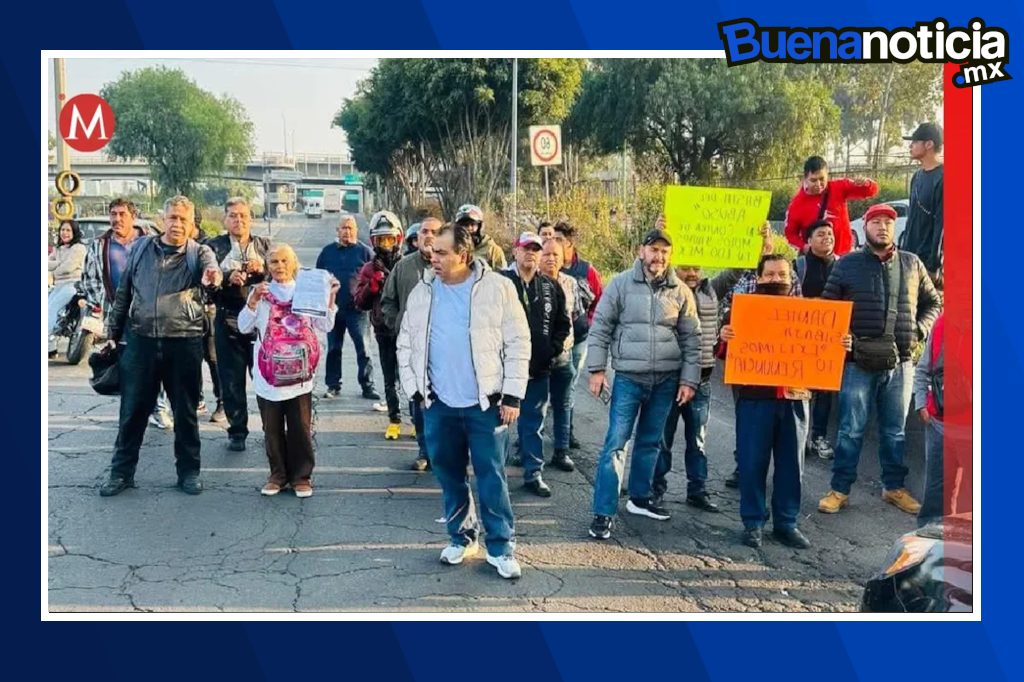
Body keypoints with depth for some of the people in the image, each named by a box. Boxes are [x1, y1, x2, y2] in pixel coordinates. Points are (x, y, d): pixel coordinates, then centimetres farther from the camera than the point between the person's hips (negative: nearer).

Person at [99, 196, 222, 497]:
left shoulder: (199, 253, 0)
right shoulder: (141, 249, 8)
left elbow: (210, 268, -24)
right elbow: (123, 293, 13)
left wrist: (212, 276, -48)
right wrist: (113, 332, 12)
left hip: (184, 343, -2)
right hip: (140, 341, 2)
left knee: (185, 411, 9)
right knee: (133, 410, 9)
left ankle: (188, 470, 22)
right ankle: (122, 471, 22)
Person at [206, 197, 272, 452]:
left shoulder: (266, 245, 9)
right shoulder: (214, 247, 5)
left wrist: (263, 269, -16)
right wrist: (228, 278, -22)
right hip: (229, 323, 0)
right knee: (231, 381, 4)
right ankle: (237, 432, 16)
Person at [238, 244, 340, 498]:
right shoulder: (261, 292, 5)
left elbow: (325, 326, -1)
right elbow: (244, 327, -4)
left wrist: (330, 298, -10)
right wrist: (253, 301, -15)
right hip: (268, 375, 1)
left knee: (301, 428, 3)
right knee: (272, 429, 9)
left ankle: (302, 476, 15)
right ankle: (278, 474, 22)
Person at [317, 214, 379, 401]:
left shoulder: (365, 252, 0)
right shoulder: (327, 251, 9)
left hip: (356, 309, -3)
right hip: (332, 308, 3)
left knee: (363, 348, -4)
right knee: (333, 349, 10)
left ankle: (367, 386, 3)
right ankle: (333, 385, 20)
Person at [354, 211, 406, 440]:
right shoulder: (369, 269, 6)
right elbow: (360, 302, 1)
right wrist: (373, 285, -14)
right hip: (384, 332, 3)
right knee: (390, 379, 12)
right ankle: (394, 419, 23)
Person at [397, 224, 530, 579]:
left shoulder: (497, 287, -7)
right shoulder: (422, 292, 4)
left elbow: (518, 343, -6)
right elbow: (406, 344, 11)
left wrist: (512, 395, -9)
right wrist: (414, 387, 4)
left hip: (485, 403, -3)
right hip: (438, 403, 4)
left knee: (491, 477, 3)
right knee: (449, 476, 14)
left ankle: (501, 546, 16)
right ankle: (462, 537, 31)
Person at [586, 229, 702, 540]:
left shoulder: (680, 291, 3)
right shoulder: (621, 284, -4)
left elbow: (691, 339, 8)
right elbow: (600, 327, -1)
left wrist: (689, 380, 3)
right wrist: (597, 369, -6)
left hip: (666, 379, 3)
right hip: (628, 377, -3)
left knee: (650, 442, 15)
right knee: (616, 443, -6)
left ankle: (640, 498, 31)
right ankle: (604, 512, -1)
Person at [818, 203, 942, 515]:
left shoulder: (912, 264, 8)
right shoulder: (847, 264, 1)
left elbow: (932, 303, 16)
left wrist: (919, 331, 0)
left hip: (901, 364, 2)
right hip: (859, 363, -2)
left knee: (894, 431, 14)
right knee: (851, 430, 3)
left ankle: (894, 488, 28)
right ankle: (840, 490, 13)